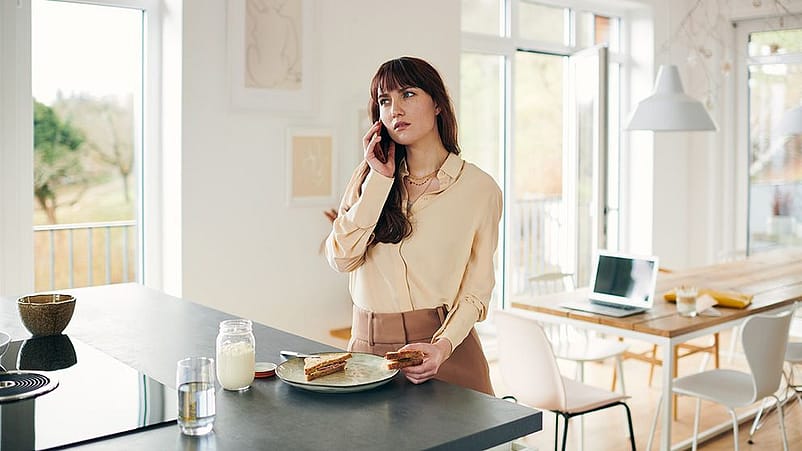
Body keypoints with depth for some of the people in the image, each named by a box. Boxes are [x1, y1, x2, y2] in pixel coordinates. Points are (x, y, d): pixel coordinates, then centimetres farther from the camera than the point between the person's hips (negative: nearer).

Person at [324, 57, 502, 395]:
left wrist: (442, 346, -20)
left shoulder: (480, 189, -4)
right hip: (369, 345, 2)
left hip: (445, 345, -2)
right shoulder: (370, 175, 4)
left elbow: (476, 290, -5)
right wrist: (380, 179, -10)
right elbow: (341, 258, -9)